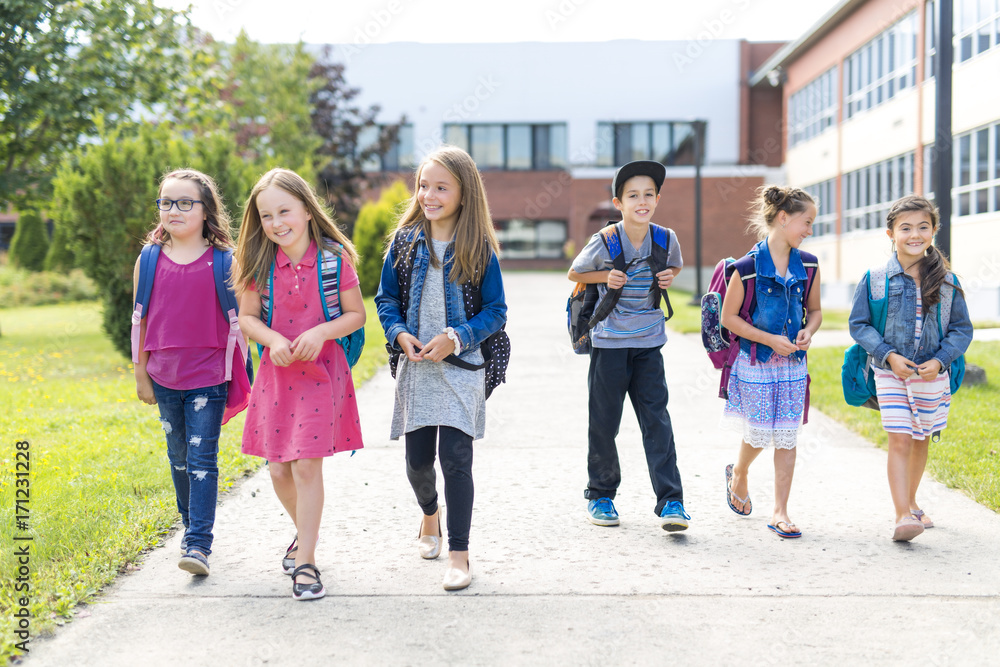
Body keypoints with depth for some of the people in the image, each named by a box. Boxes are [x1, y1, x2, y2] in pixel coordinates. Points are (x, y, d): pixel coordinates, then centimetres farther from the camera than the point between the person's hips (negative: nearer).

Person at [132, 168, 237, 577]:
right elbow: (141, 320, 9)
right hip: (164, 378, 4)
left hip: (208, 377, -3)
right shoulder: (149, 261, 3)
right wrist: (141, 373, 9)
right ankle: (190, 526, 33)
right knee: (179, 459, 16)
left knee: (202, 459, -5)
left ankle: (198, 544, -3)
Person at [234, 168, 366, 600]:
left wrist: (322, 331, -19)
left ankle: (305, 560, 3)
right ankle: (305, 530, 37)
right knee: (278, 469, 8)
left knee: (306, 465, -8)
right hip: (277, 371, 4)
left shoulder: (334, 259, -9)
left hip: (320, 371, -3)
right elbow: (246, 316, 7)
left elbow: (356, 314, -1)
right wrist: (272, 339, -13)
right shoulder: (261, 264, -1)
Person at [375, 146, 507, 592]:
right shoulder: (404, 242, 4)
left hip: (461, 368, -3)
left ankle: (459, 554, 1)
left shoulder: (478, 249, -4)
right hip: (415, 368, 3)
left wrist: (456, 338, -16)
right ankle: (430, 513, 43)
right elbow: (385, 298, 10)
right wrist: (399, 334, -9)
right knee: (417, 460, 10)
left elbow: (496, 311, -3)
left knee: (455, 458, -9)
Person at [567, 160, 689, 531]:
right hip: (609, 343, -2)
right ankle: (600, 495, 23)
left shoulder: (667, 239, -2)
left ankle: (670, 501, -3)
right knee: (604, 422, 7)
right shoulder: (604, 242, -10)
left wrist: (668, 277, -4)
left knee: (657, 421, -4)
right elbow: (574, 274, 4)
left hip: (648, 344, 2)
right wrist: (606, 277, -14)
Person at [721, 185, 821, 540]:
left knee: (787, 437, 2)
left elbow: (815, 311, 15)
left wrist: (808, 332, -7)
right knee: (759, 433, 5)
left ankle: (780, 511, 11)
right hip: (755, 362, -4)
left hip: (793, 363, 4)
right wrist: (769, 339, -16)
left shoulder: (808, 265, 3)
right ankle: (739, 474, 38)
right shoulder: (749, 265, -12)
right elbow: (728, 317, -9)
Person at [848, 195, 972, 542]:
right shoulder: (876, 279, -5)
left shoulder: (947, 281, -1)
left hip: (932, 374, 2)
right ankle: (902, 516, -13)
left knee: (921, 440, 15)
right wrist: (888, 355, -14)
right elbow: (859, 324, -2)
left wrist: (940, 360, -13)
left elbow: (962, 329, 3)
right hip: (891, 372, -2)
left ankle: (910, 503, 36)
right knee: (899, 440, -12)